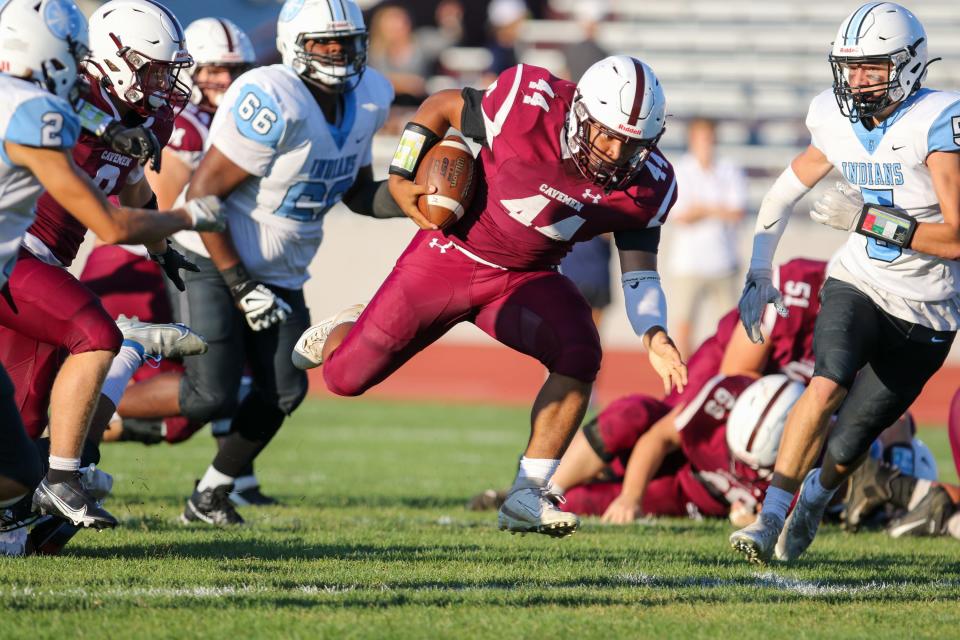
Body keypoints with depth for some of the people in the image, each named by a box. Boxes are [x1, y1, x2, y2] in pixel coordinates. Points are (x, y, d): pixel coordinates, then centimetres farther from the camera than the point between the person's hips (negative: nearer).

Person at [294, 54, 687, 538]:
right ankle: (344, 333, 40)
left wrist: (653, 335, -26)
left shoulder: (645, 186, -16)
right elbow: (441, 106, -10)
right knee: (347, 377, 0)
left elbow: (639, 271, -8)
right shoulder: (530, 108, -28)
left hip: (525, 279, 2)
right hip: (450, 256, -2)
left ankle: (528, 496, -14)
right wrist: (401, 177, -10)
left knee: (579, 356, -27)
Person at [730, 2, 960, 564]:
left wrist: (868, 219, -27)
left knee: (845, 449, -1)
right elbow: (787, 190, 18)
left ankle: (814, 498, 33)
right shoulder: (839, 122, -2)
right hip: (858, 285, 3)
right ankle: (770, 519, -20)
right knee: (828, 385, -27)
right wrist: (759, 274, 15)